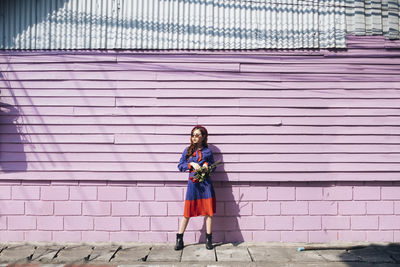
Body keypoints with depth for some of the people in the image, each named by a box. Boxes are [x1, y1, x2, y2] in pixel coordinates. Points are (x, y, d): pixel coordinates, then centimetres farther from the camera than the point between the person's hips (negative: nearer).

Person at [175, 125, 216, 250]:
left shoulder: (207, 151, 7)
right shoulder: (187, 150, 7)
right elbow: (180, 166, 7)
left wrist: (207, 165, -6)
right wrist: (191, 164, -9)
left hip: (206, 184, 0)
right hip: (192, 183, 0)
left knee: (208, 211, 3)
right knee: (187, 212, 3)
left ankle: (209, 239, 17)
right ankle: (179, 239, 16)